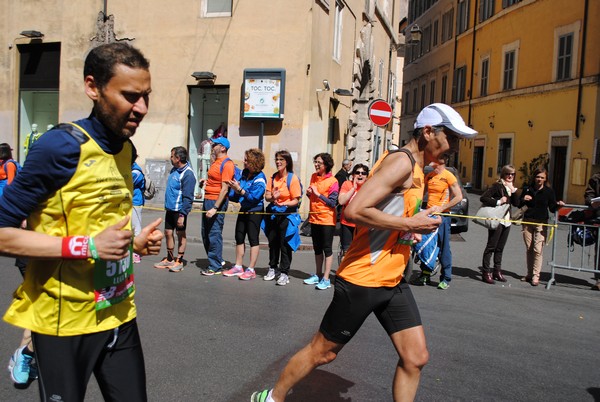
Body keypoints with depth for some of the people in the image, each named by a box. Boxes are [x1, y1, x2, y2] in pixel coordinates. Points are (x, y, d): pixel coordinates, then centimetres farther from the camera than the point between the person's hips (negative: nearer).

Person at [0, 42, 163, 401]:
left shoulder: (126, 149, 5)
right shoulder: (61, 146, -18)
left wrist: (135, 242, 1)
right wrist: (86, 247, -24)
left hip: (119, 315, 7)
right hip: (65, 321, -6)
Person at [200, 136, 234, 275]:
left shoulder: (227, 164, -13)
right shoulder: (216, 162, 16)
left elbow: (224, 188, -19)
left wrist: (215, 208, -23)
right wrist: (205, 182, 9)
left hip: (217, 201, -10)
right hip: (207, 200, 10)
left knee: (214, 234, -6)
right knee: (206, 234, 14)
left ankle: (215, 267, 3)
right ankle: (217, 260, 25)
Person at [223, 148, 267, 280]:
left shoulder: (259, 179, -17)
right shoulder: (244, 173, 4)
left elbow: (254, 197, -23)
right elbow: (239, 193, 13)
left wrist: (239, 189, -23)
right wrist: (235, 188, -5)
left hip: (255, 211, -8)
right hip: (243, 210, 8)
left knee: (253, 239, -1)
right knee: (239, 237, 12)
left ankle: (251, 270, 6)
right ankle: (238, 267, 22)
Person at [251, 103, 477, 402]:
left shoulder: (415, 169, 14)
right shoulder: (401, 161, -17)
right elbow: (354, 211, -27)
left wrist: (414, 227, 8)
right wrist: (410, 224, -20)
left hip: (393, 281, 9)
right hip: (362, 279, -9)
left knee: (415, 358, 5)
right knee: (323, 351, 7)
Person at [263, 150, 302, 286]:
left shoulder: (293, 178, -10)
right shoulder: (273, 177, 6)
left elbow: (296, 200, -11)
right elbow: (267, 196, 3)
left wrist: (284, 204, -29)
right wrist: (272, 198, -19)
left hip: (287, 216, -5)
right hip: (273, 215, 5)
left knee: (285, 245, 0)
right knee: (273, 243, 14)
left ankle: (284, 273, 8)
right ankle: (273, 268, 29)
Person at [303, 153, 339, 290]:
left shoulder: (332, 181, -12)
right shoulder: (314, 177, 9)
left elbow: (333, 203, -15)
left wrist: (318, 194, -18)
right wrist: (309, 193, 0)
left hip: (327, 219, -7)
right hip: (314, 218, 7)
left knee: (327, 249, 0)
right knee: (317, 248, 15)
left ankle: (326, 279, 5)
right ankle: (318, 275, 27)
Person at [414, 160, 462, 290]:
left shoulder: (448, 176, -8)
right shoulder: (429, 176, 12)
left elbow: (459, 197, -11)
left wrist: (441, 208, -15)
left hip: (442, 216, -6)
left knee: (443, 248, -2)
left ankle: (446, 279, 7)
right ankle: (425, 274, 21)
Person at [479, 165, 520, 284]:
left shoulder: (511, 187, 15)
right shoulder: (497, 186, -7)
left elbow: (516, 203, 5)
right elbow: (483, 198, -16)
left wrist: (513, 190, -5)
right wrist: (498, 201, -18)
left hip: (507, 221, 7)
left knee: (500, 248, 12)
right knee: (491, 247, -4)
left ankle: (497, 271, 20)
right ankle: (486, 272, -1)